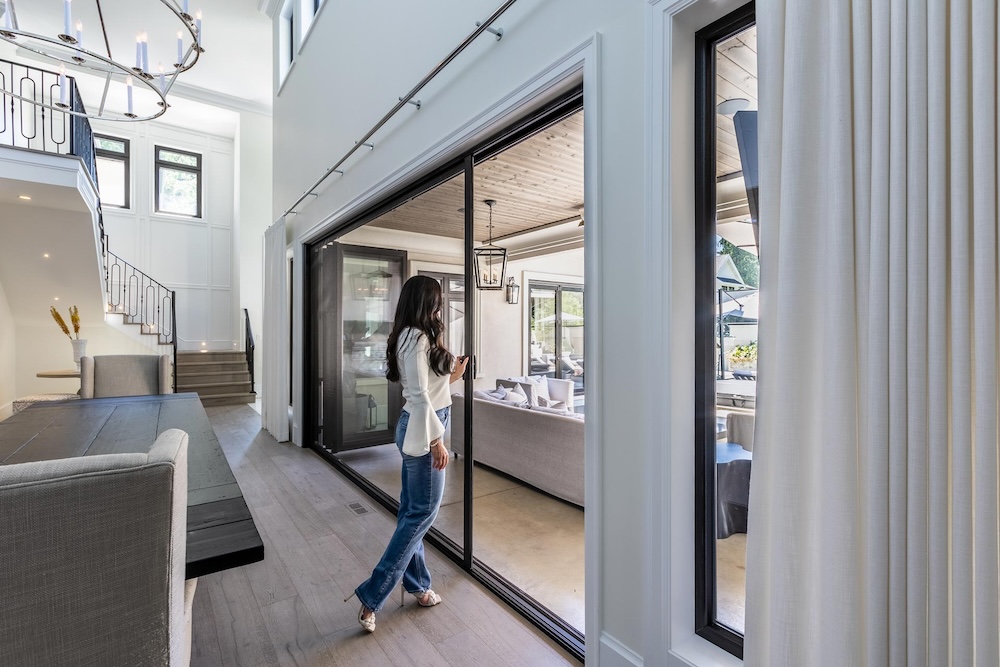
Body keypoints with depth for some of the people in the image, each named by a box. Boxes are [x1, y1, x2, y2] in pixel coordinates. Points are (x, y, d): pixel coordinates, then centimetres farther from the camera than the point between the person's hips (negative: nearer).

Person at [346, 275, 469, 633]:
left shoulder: (412, 336, 12)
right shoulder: (418, 337, -18)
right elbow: (419, 395, -22)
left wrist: (451, 375, 22)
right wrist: (436, 440, -21)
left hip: (416, 427, 10)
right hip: (423, 429, -10)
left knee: (411, 509, 16)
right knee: (423, 511, 0)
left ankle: (416, 585, 31)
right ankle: (372, 596, 9)